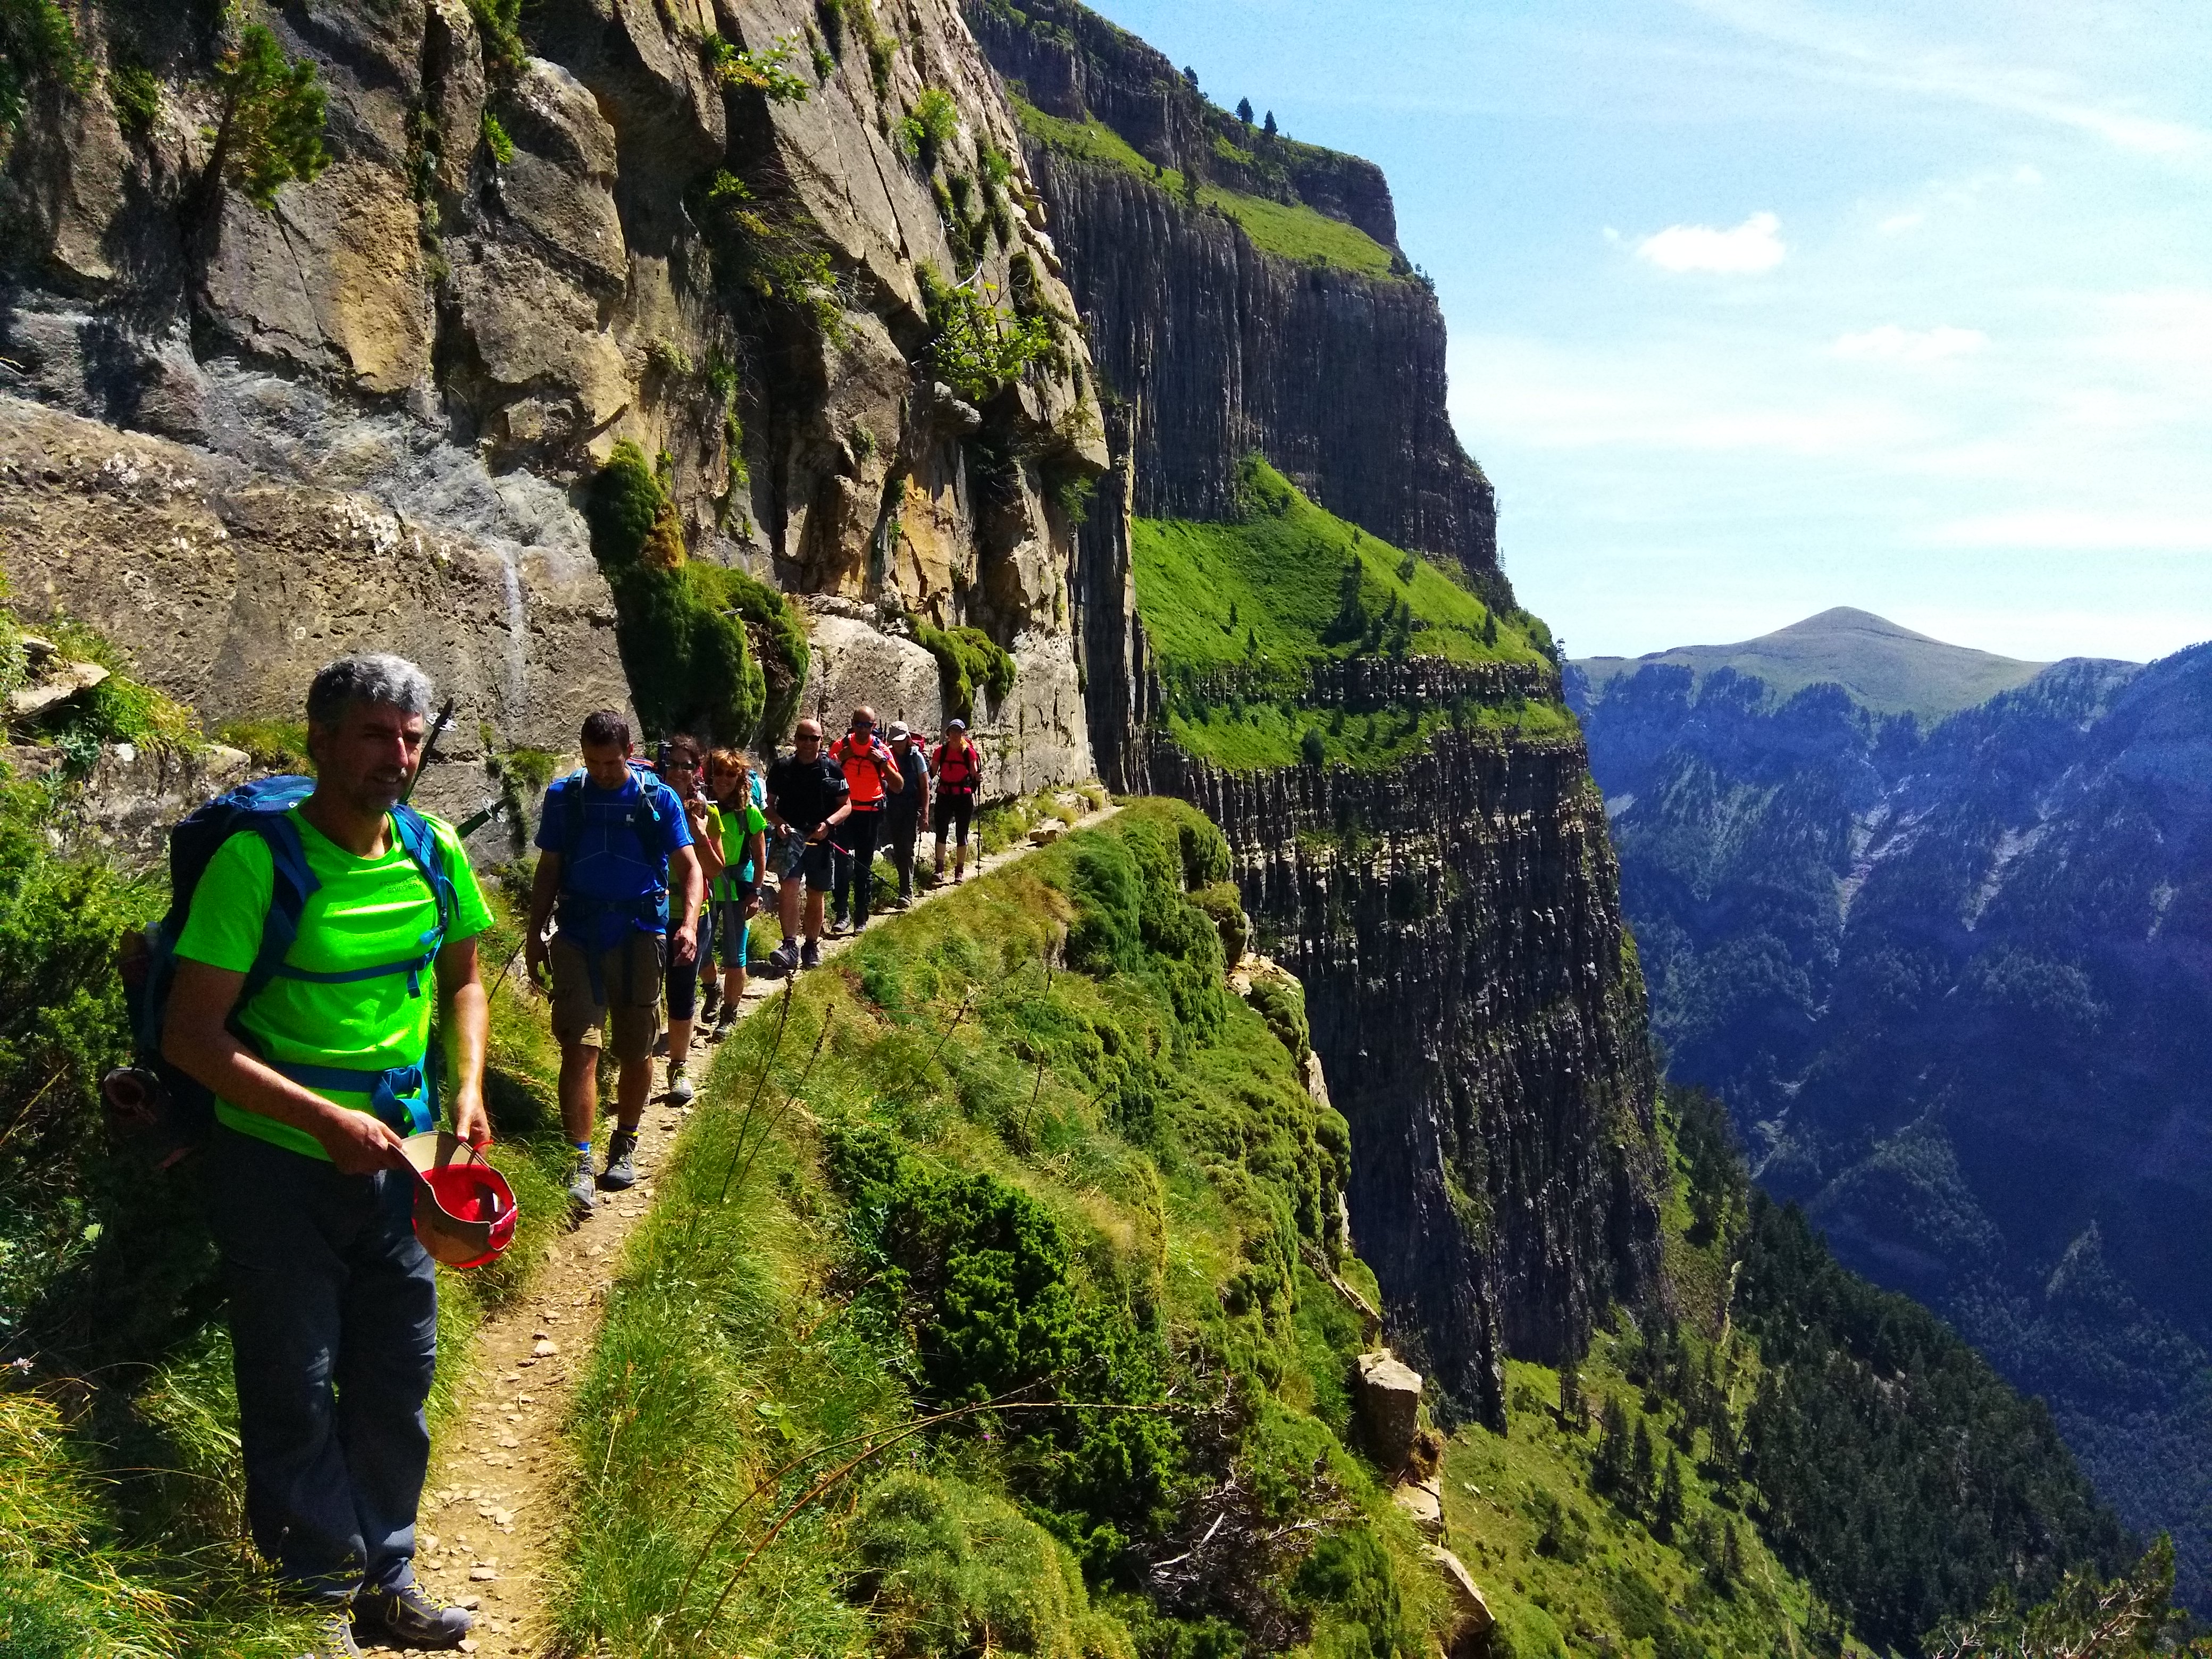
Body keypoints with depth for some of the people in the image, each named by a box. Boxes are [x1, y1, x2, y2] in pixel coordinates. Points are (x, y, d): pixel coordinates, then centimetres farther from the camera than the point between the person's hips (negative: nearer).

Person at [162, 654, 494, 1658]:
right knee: (295, 1393, 8)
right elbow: (191, 1035, -18)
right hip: (277, 1166, -5)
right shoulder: (258, 860, -17)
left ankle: (385, 1578, 34)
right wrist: (325, 1119, -23)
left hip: (392, 1163, 5)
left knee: (397, 1378, 15)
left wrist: (466, 1089, 0)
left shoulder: (436, 855, -2)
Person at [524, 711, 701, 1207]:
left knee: (636, 1051, 9)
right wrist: (535, 934, 8)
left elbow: (689, 867, -3)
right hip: (577, 934, 0)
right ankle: (581, 1162, -8)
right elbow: (548, 870, 11)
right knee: (579, 1050, -9)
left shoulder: (659, 799, -1)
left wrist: (688, 923, -19)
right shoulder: (563, 796, 3)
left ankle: (624, 1146, 29)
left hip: (639, 933, 0)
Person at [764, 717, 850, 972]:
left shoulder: (832, 769, 2)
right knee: (788, 884, -23)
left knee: (816, 894, 11)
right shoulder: (782, 768, 3)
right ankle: (790, 946, -25)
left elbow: (847, 806, 5)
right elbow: (769, 804, 10)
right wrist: (779, 823, -11)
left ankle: (812, 947, 26)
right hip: (792, 833, -1)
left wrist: (828, 823, -14)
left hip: (821, 837, 2)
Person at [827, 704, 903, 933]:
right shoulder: (841, 746, -1)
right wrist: (840, 759, -14)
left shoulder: (881, 750, -2)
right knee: (842, 861, -12)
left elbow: (899, 786, -4)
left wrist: (883, 761, -16)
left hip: (871, 813, 0)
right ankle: (842, 913, -8)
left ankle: (861, 916, 11)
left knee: (864, 865, 5)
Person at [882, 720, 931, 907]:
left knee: (907, 848, -11)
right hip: (893, 809, 4)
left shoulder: (917, 757, -3)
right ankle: (907, 886, 22)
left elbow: (925, 787, -2)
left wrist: (925, 814, -7)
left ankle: (906, 893, -12)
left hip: (912, 808, -4)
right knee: (897, 849, 7)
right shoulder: (888, 756, 4)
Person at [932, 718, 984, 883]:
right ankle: (940, 868, 1)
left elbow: (974, 775, 0)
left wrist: (978, 778, -21)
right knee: (941, 832, -4)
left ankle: (960, 871, 13)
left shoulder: (969, 752, -2)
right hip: (944, 795, 1)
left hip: (964, 797, -1)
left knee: (961, 834, 5)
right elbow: (932, 772, 5)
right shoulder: (941, 751, 1)